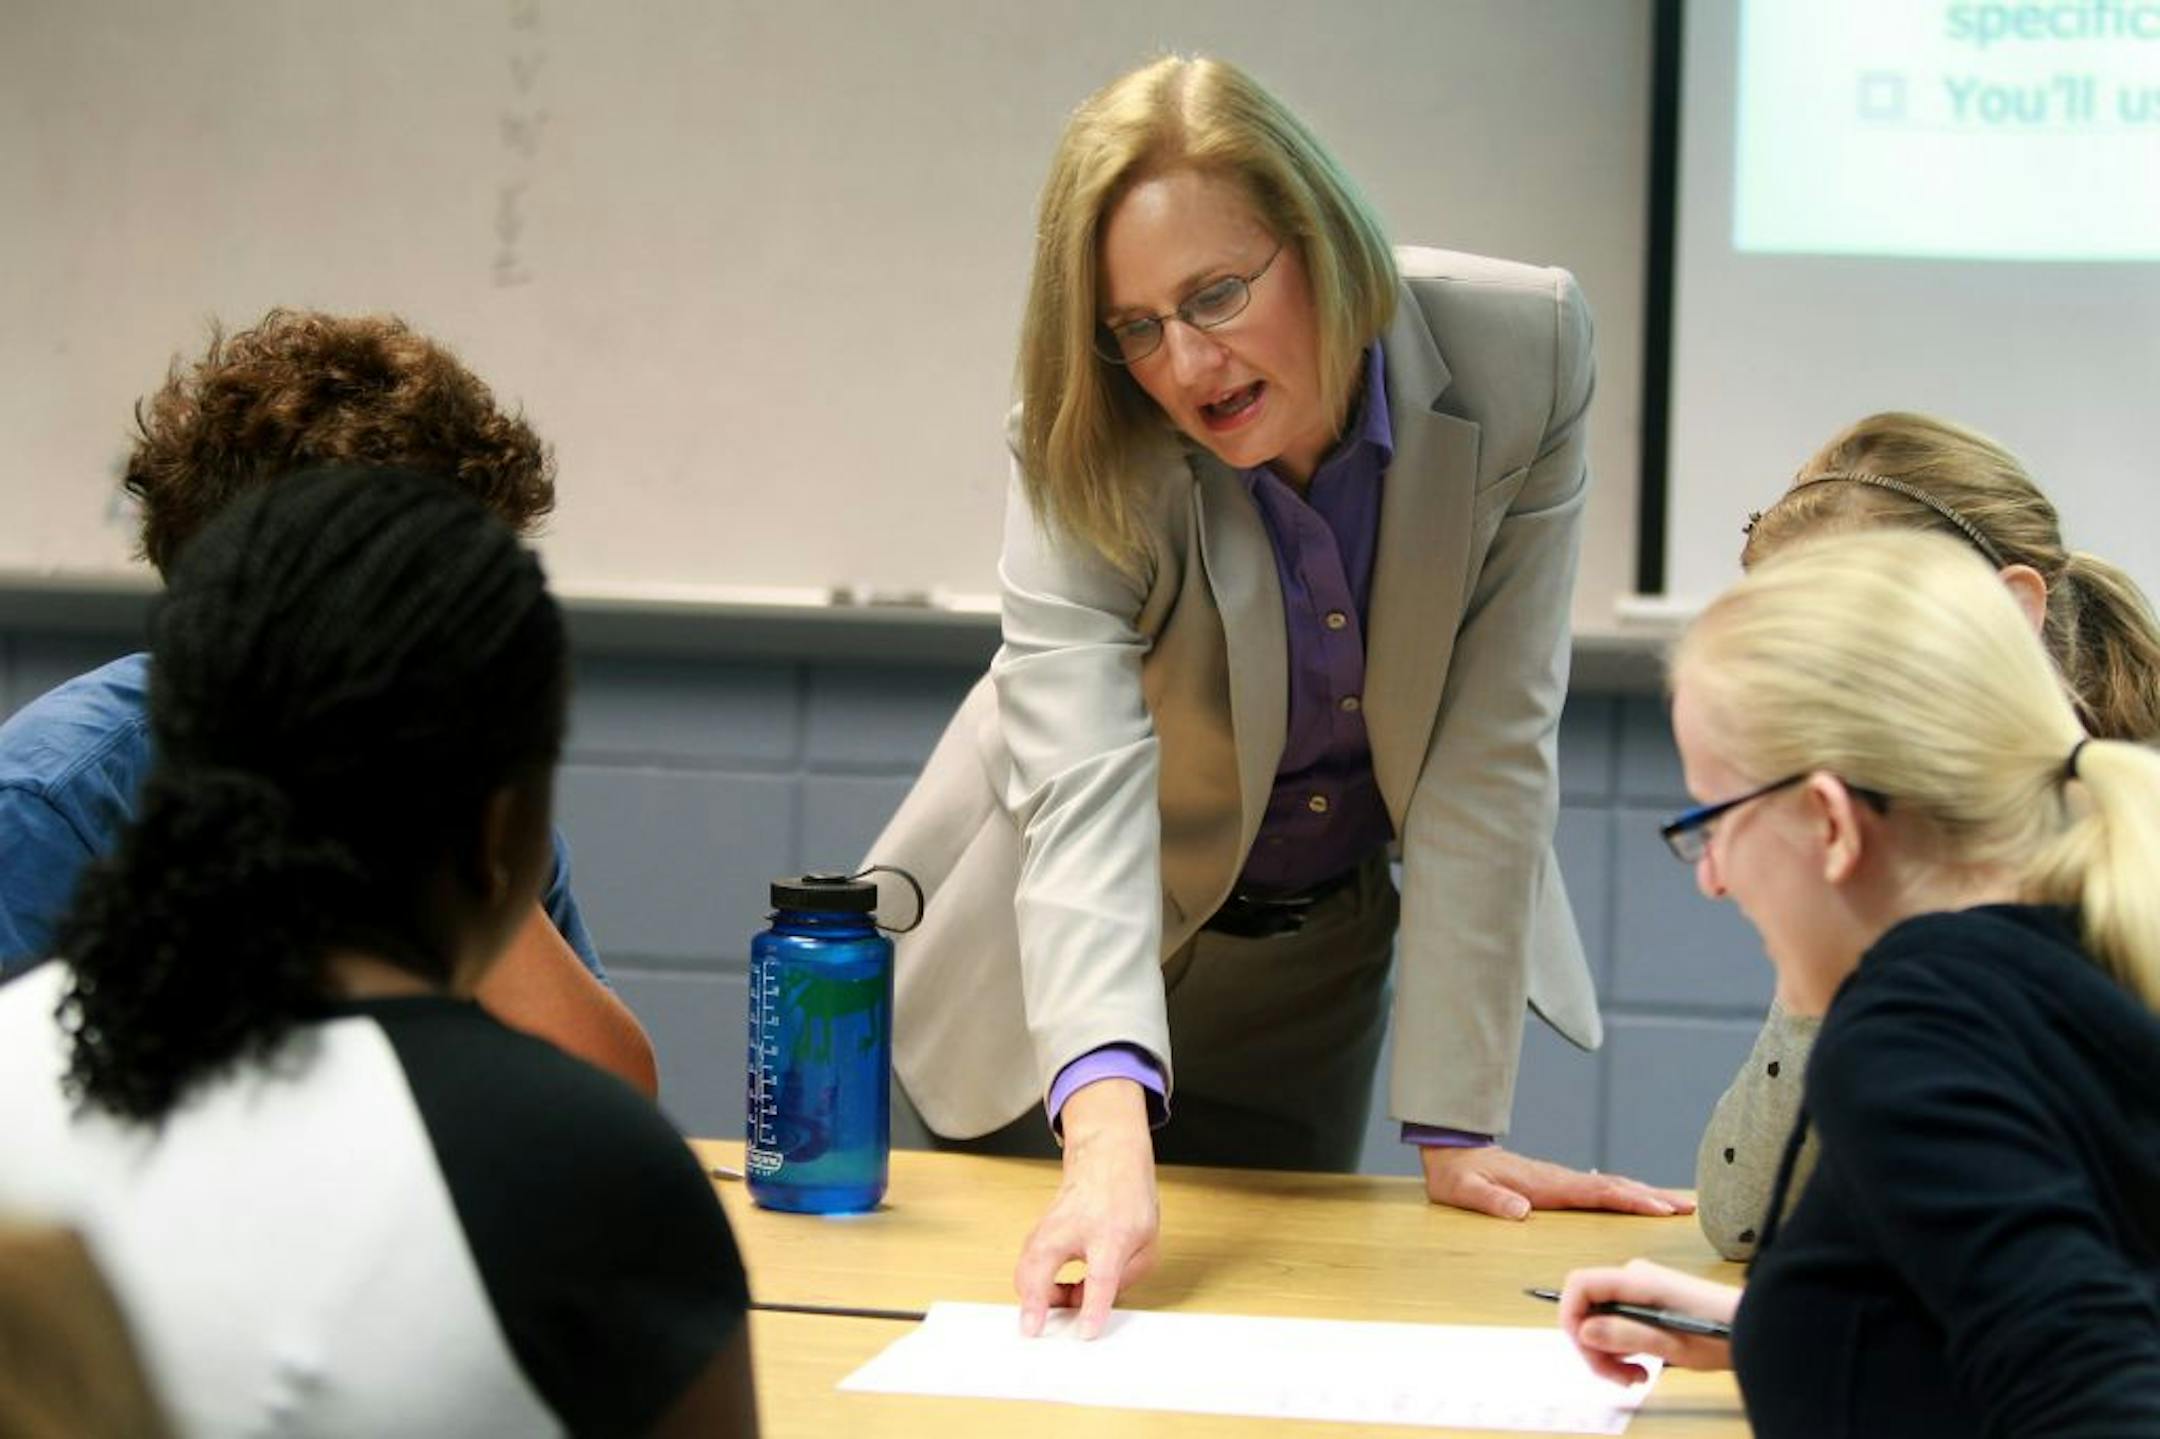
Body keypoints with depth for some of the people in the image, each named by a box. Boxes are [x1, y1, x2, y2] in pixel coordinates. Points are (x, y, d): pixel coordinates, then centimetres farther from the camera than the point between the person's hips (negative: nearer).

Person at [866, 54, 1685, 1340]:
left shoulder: (1523, 353, -24)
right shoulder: (1083, 459, -29)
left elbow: (1492, 743, -22)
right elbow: (1081, 788, -43)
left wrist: (1455, 1124, -24)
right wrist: (1110, 1138, -59)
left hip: (1324, 944, 2)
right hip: (1080, 957, -2)